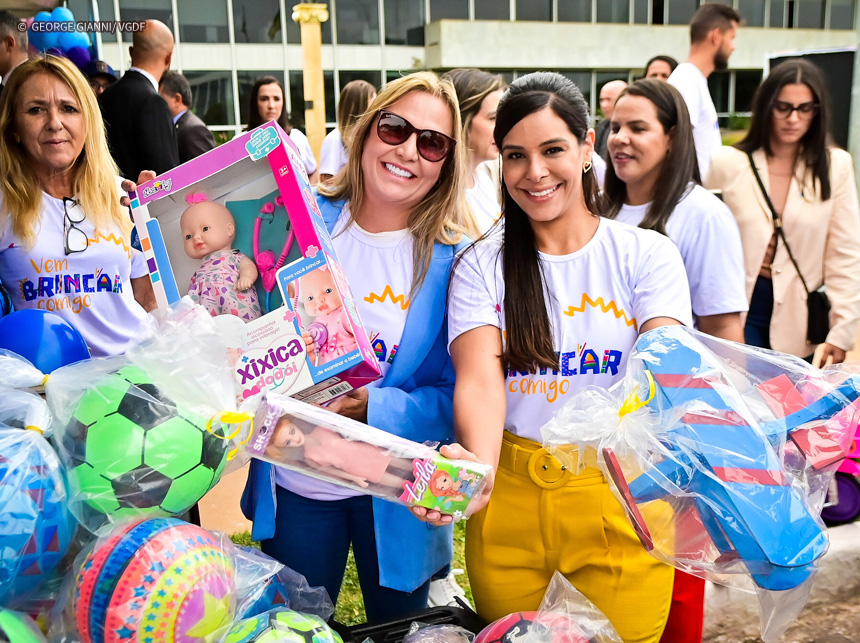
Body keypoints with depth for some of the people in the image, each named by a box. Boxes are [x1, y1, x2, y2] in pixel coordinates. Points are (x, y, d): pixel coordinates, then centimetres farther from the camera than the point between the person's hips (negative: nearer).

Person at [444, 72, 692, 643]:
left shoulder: (646, 254, 0)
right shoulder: (482, 266, 0)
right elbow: (480, 379, -14)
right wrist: (477, 465, -35)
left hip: (620, 500, 0)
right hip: (510, 498, 1)